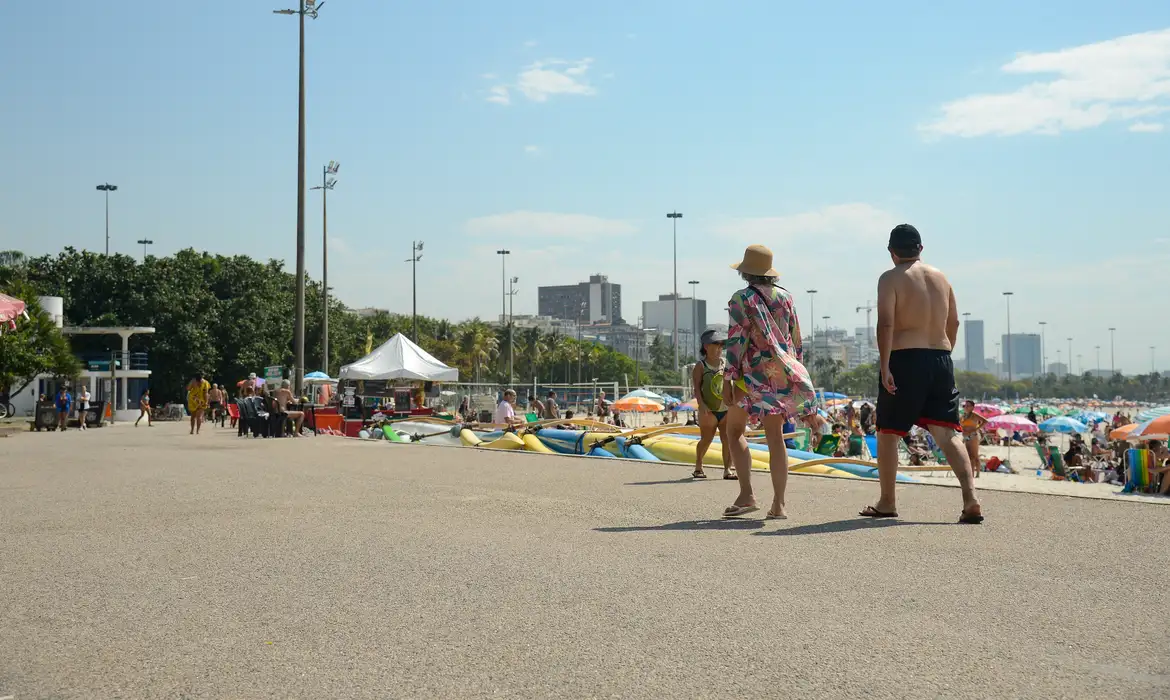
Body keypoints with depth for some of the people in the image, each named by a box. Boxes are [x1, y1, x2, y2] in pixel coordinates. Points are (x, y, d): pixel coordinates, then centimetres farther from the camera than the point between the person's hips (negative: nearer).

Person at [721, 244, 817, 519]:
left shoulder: (741, 299, -6)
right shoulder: (785, 296, 10)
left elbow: (737, 341, -12)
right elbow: (796, 339, 13)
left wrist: (728, 379, -10)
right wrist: (795, 371, 23)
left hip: (753, 372, -5)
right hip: (783, 373, 5)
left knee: (735, 430, 9)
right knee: (775, 436, 7)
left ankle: (747, 495, -5)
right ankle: (778, 505, 2)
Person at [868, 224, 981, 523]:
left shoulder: (891, 278, -3)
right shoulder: (940, 277, 14)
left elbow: (886, 324, -14)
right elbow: (953, 323, 18)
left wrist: (884, 367, -16)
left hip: (904, 360, -5)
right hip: (941, 360, 5)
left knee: (887, 433, 9)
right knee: (947, 434, 2)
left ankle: (886, 502, 16)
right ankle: (971, 499, -14)